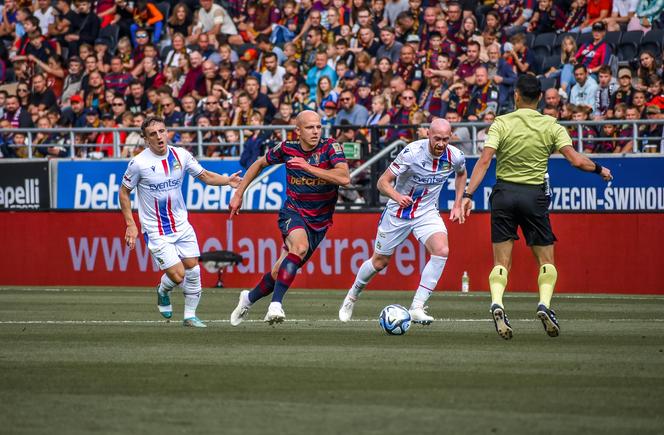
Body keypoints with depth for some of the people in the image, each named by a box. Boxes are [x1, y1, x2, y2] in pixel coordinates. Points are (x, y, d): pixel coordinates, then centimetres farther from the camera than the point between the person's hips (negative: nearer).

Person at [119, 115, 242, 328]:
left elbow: (205, 176, 7)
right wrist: (130, 225, -9)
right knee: (178, 276, -10)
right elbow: (124, 191, -3)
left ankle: (190, 316, 20)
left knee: (193, 271, 2)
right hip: (156, 230, -4)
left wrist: (228, 180, -11)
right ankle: (162, 291, 24)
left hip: (181, 225, 4)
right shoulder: (139, 163, -15)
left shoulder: (180, 155, -3)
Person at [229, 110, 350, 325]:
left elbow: (344, 177, -29)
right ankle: (275, 305, -36)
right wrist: (239, 193, 13)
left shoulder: (330, 147, -13)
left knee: (281, 271, 5)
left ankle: (249, 298, 34)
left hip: (319, 222, 1)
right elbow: (260, 164, 14)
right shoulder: (287, 149, -6)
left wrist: (309, 167, -33)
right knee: (300, 247, -35)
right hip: (293, 213, -1)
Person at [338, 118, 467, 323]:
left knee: (441, 250, -25)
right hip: (398, 213, -2)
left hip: (427, 212, 3)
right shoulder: (412, 152, -26)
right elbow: (383, 182, -21)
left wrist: (457, 205, 7)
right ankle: (352, 296, 40)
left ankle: (417, 308, -21)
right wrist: (397, 196, -41)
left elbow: (461, 173, 15)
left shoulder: (455, 156, -13)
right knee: (379, 262, 10)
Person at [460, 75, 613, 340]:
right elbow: (576, 160, -8)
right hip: (535, 195, 0)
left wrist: (468, 194, -12)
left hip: (503, 193, 0)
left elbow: (484, 161, -11)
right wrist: (600, 170, 10)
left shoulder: (501, 124, -2)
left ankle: (497, 303, -21)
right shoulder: (551, 126, -1)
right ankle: (544, 304, -13)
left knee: (501, 262, 4)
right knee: (546, 260, 10)